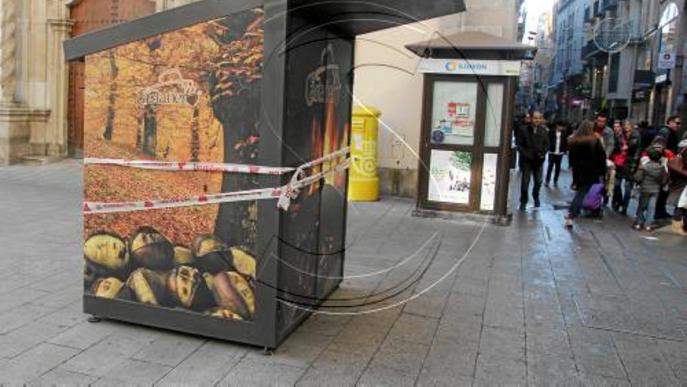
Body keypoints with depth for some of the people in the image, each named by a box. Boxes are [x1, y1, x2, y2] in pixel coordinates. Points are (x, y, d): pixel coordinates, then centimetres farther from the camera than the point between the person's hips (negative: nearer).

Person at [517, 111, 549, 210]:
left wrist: (543, 153, -9)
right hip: (527, 160, -2)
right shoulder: (524, 130, -4)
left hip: (539, 160, 2)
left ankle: (536, 197, 34)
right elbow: (519, 144, -1)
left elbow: (547, 144, 8)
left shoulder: (544, 131, 3)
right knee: (525, 182, 0)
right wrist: (525, 154, -14)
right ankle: (523, 201, 13)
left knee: (538, 181, 8)